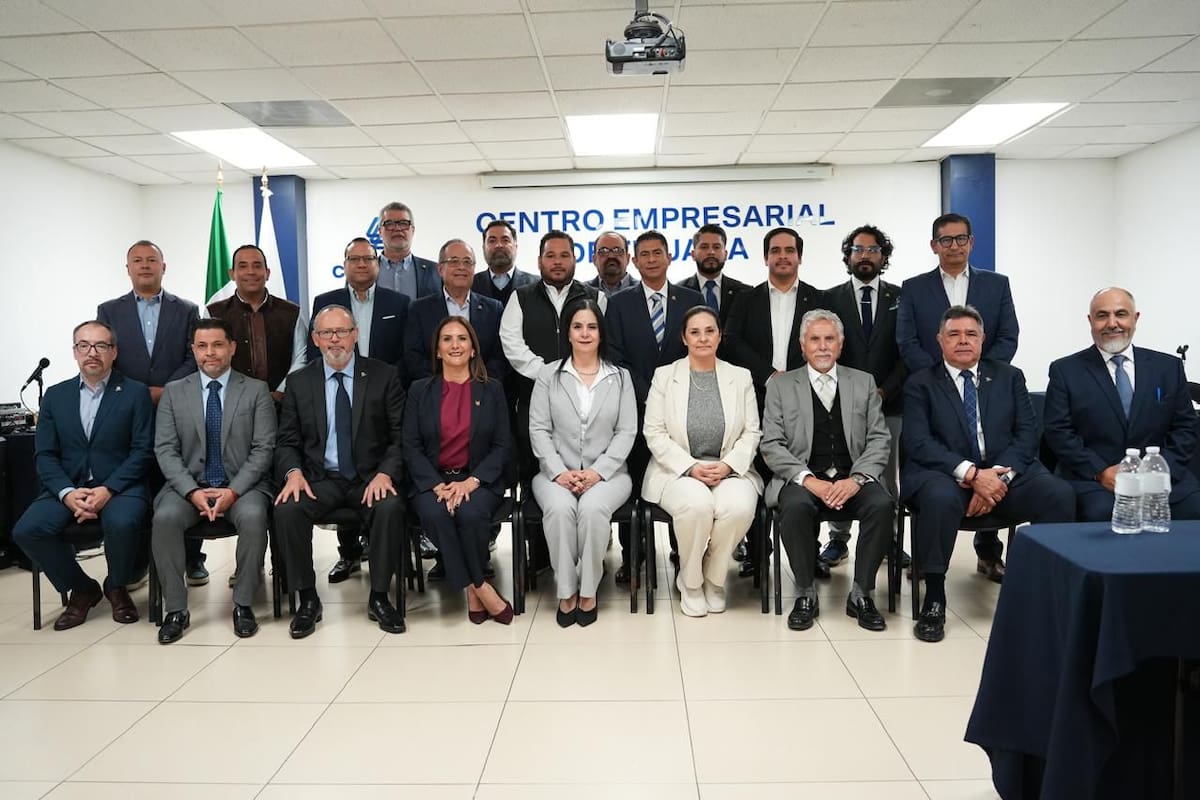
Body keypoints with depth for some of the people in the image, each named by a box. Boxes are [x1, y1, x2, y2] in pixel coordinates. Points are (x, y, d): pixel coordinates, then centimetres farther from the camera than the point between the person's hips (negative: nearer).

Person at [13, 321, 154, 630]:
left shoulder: (136, 393, 2)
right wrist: (67, 493, -13)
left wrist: (107, 490, -18)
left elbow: (142, 451, -5)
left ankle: (116, 587, 0)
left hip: (120, 486, -3)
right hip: (67, 487, 4)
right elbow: (45, 454, 6)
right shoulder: (55, 395, 12)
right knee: (26, 530, -22)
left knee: (122, 523, -34)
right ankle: (82, 588, 4)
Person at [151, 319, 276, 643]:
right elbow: (166, 450, 2)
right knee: (165, 517, -28)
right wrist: (193, 492, -13)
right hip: (189, 485, 2)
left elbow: (263, 448, -3)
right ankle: (175, 609, -13)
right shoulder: (174, 392, 9)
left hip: (242, 485, -2)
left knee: (253, 516, -32)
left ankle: (243, 604, -15)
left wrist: (234, 491, -16)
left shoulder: (257, 390, 4)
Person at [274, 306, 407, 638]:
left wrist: (385, 473, -18)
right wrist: (294, 472, -14)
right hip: (320, 479, 2)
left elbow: (400, 436, -1)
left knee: (391, 508, -32)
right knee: (287, 510, -27)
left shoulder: (384, 376, 2)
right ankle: (308, 600, -7)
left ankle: (379, 597, -12)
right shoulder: (298, 382, 8)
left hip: (371, 478, -1)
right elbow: (287, 441, 7)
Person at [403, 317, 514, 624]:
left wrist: (472, 481, -14)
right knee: (434, 514, -32)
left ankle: (471, 589, -8)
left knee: (471, 513, -32)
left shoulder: (492, 390, 9)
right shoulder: (420, 390, 10)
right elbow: (411, 446, 3)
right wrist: (437, 485, -14)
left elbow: (502, 446, 3)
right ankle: (479, 588, -18)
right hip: (432, 480, 1)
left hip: (479, 480, 0)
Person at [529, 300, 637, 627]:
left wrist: (597, 471, -12)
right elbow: (539, 429, 2)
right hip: (557, 472, 0)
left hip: (607, 473, 0)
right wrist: (559, 471, -13)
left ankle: (588, 591, -16)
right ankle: (566, 591, -17)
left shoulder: (620, 376, 9)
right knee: (560, 508, -33)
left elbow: (626, 432, 2)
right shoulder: (549, 375, 9)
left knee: (593, 507, -33)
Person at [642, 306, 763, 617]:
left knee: (738, 507, -32)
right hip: (678, 470, -1)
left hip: (730, 470, 2)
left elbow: (751, 432, 6)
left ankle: (713, 578, -2)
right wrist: (691, 467, -14)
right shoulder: (664, 375, 4)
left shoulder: (741, 377, 9)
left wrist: (728, 465, -12)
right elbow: (654, 433, -2)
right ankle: (690, 581, -6)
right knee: (696, 504, -35)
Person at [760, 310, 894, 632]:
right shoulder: (780, 385, 10)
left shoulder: (863, 382, 15)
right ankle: (806, 594, -15)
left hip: (853, 479, 2)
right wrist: (807, 479, -14)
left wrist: (856, 479, -11)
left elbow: (879, 439, 7)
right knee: (795, 506, -34)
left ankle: (861, 594, -12)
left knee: (883, 504, -29)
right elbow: (772, 445, 1)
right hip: (803, 478, -1)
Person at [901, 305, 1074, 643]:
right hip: (946, 475, -3)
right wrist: (971, 474, -19)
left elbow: (1027, 433, 5)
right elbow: (917, 441, -6)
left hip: (1006, 473, 3)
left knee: (1060, 494, -25)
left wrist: (999, 476, -13)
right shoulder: (920, 384, 7)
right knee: (940, 498, -37)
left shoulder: (1009, 377, 16)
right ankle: (934, 601, -20)